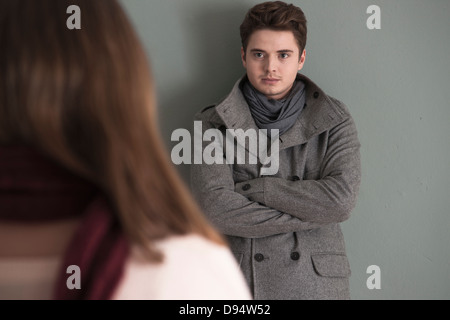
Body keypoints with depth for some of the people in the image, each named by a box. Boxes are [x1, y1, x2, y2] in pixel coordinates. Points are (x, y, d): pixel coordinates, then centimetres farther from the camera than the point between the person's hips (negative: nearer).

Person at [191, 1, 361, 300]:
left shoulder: (334, 120, 2)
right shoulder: (213, 124, -1)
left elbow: (341, 200, -11)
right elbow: (215, 207, -14)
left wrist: (250, 188, -12)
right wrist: (311, 214, -12)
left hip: (317, 284, 1)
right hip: (237, 285, -1)